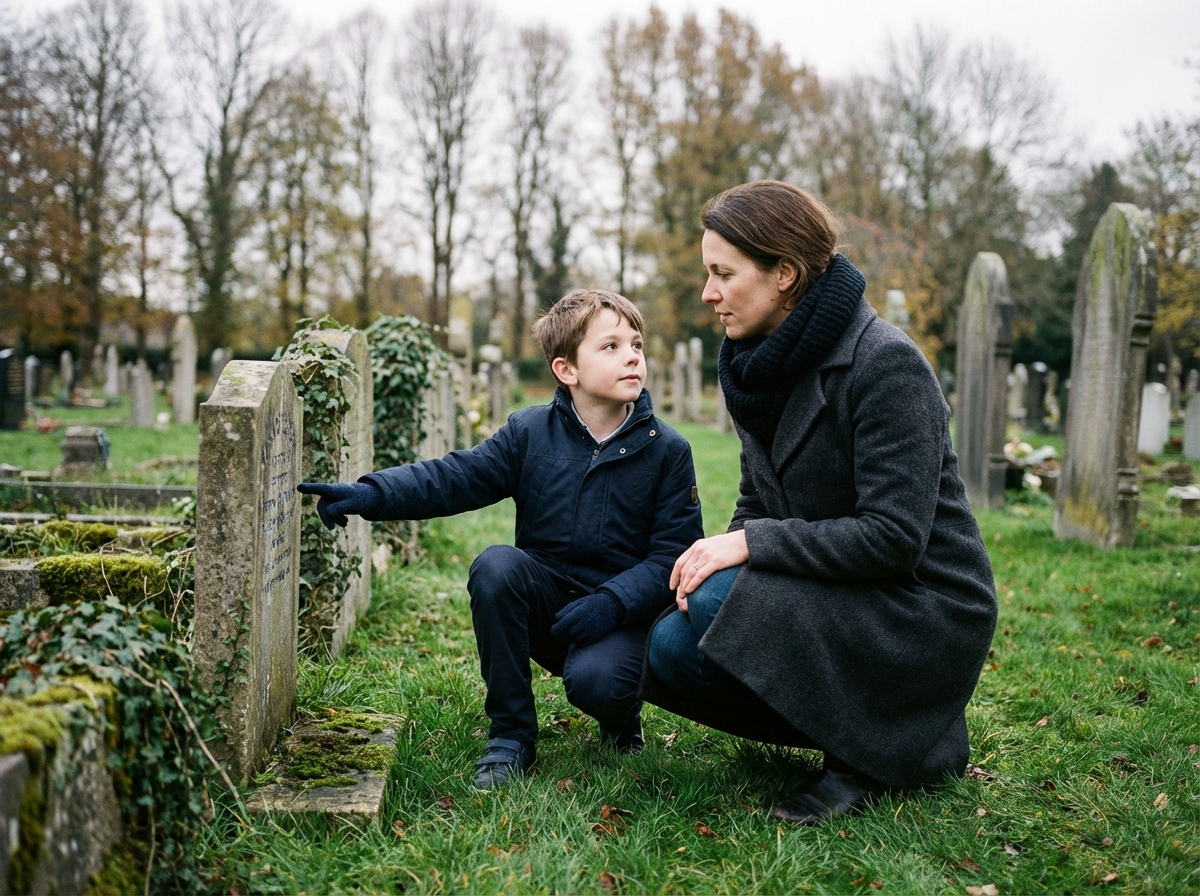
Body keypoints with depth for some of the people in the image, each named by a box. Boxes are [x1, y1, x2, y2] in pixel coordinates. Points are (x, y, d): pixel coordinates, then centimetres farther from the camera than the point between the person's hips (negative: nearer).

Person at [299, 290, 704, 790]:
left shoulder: (667, 451, -5)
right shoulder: (531, 432, 0)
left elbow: (675, 553, -8)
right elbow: (454, 477, -9)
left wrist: (612, 602, -24)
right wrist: (372, 495, -26)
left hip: (618, 614, -2)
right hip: (541, 601, 3)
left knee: (594, 681, -32)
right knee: (494, 565, -28)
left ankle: (621, 720, 10)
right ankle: (510, 734, -13)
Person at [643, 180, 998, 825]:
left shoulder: (884, 365, -20)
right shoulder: (762, 365, 4)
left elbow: (894, 538, -25)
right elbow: (758, 504, 11)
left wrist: (751, 544, -25)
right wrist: (717, 553, -10)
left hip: (925, 613, -8)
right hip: (832, 598, 8)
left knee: (716, 609, -28)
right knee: (666, 650, -9)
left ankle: (869, 751, -6)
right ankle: (849, 725, 8)